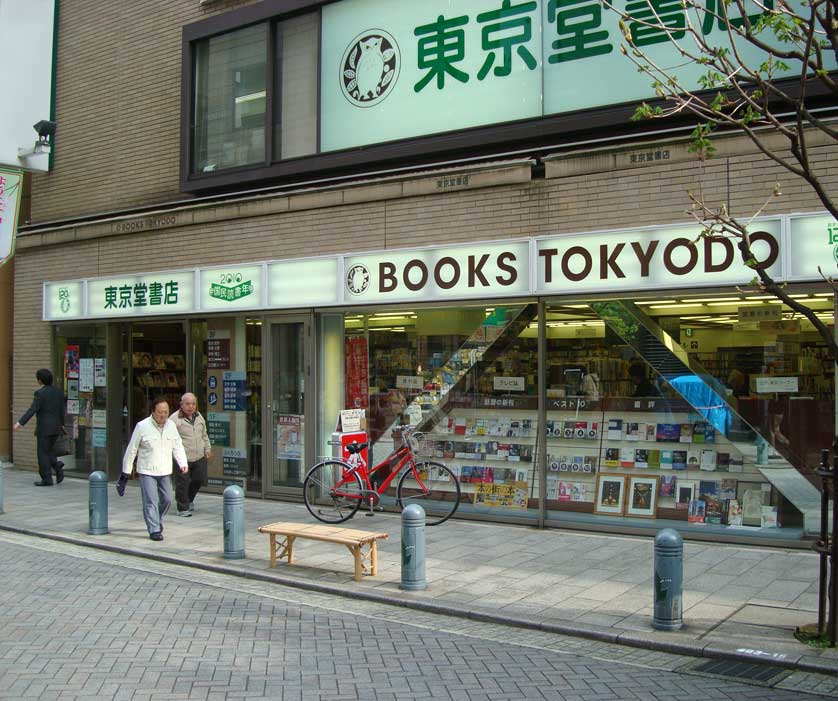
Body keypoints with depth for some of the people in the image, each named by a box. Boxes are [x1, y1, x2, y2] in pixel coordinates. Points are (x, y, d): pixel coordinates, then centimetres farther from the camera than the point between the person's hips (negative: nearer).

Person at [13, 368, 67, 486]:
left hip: (44, 428, -7)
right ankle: (57, 467, -4)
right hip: (56, 428, 7)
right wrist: (62, 424, 26)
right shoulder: (58, 392, 7)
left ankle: (47, 479, 2)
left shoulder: (40, 393, -13)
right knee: (49, 451, 19)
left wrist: (20, 423, -18)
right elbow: (63, 410, 12)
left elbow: (32, 410, -19)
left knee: (43, 453, 1)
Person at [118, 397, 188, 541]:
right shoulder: (142, 426, -10)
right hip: (147, 471, -5)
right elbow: (131, 449, -4)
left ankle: (157, 521, 35)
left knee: (167, 499, 10)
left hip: (165, 471, 5)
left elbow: (178, 446, 4)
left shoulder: (171, 425, 3)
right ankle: (154, 530, -4)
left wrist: (183, 463, -12)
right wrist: (126, 471, -1)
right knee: (151, 501, -9)